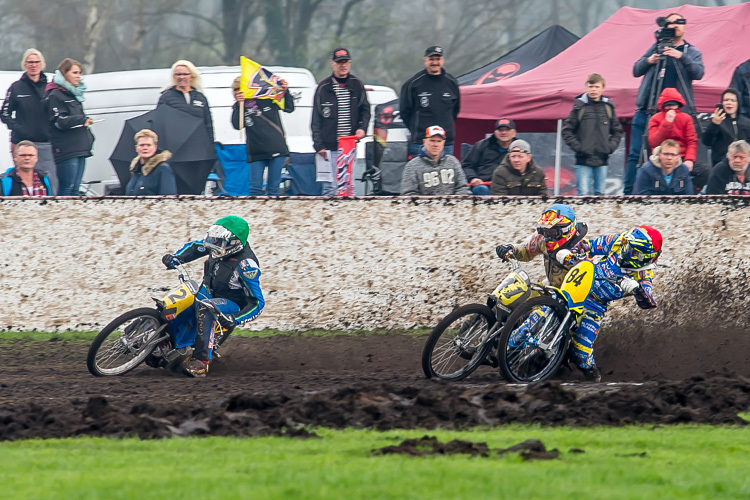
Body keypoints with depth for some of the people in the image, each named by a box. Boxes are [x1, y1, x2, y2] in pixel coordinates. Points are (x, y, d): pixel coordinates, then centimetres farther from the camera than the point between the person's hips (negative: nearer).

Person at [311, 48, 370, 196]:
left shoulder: (357, 85, 9)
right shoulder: (324, 87, 2)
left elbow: (365, 110, 15)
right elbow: (316, 119, 3)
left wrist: (362, 128, -5)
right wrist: (318, 144, -4)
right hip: (328, 147, -3)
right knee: (329, 187, -9)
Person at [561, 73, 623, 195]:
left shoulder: (608, 107, 7)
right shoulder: (579, 106, 0)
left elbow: (617, 131, 14)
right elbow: (567, 130, 1)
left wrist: (611, 147, 0)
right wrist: (577, 147, -10)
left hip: (602, 158, 3)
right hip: (583, 159, -3)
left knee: (600, 193, 6)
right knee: (583, 193, -8)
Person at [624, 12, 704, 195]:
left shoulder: (692, 53, 11)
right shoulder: (657, 48, 15)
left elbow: (698, 73, -8)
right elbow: (636, 71, 13)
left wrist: (681, 57, -23)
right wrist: (648, 61, -8)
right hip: (646, 110, 1)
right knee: (635, 154, -4)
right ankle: (628, 193, -1)